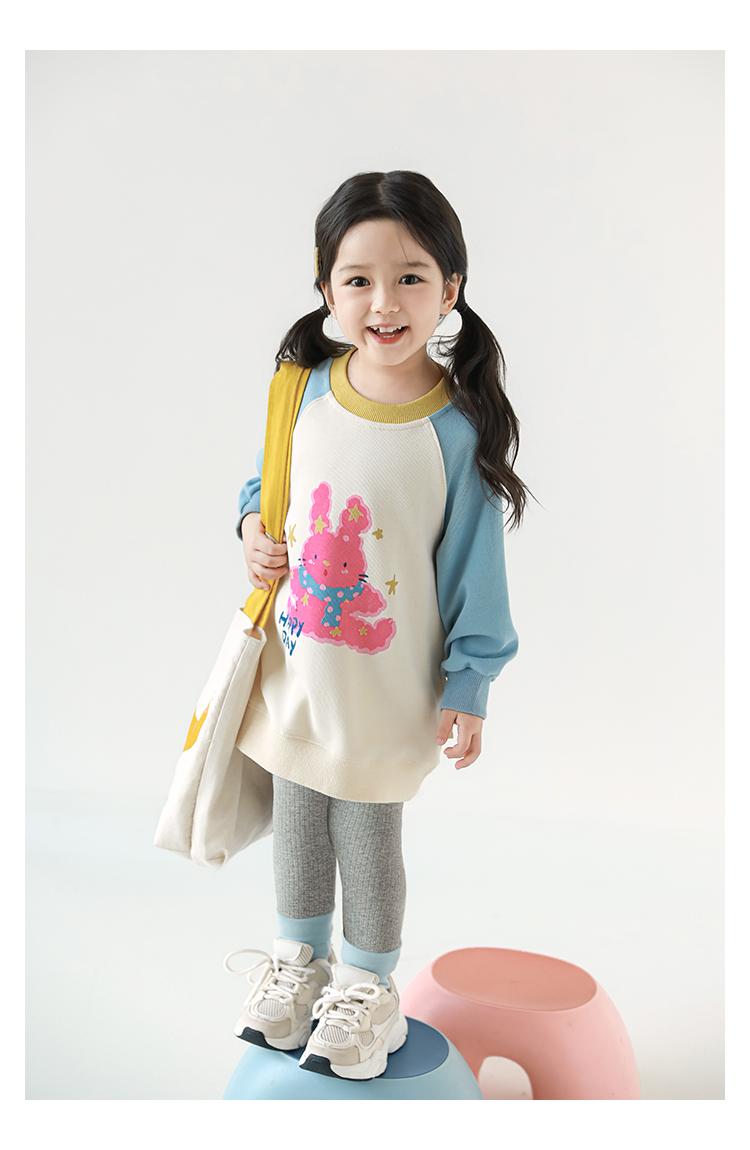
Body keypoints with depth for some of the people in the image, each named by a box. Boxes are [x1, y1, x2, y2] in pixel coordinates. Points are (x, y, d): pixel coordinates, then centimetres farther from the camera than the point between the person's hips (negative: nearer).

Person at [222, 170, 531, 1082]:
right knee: (296, 819, 20)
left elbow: (474, 561, -11)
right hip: (293, 657, 4)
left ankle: (366, 986, 38)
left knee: (368, 836, 12)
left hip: (388, 681, -4)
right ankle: (298, 958, 46)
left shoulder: (459, 426, -17)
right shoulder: (307, 390, -6)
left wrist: (470, 684, -9)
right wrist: (254, 529, -7)